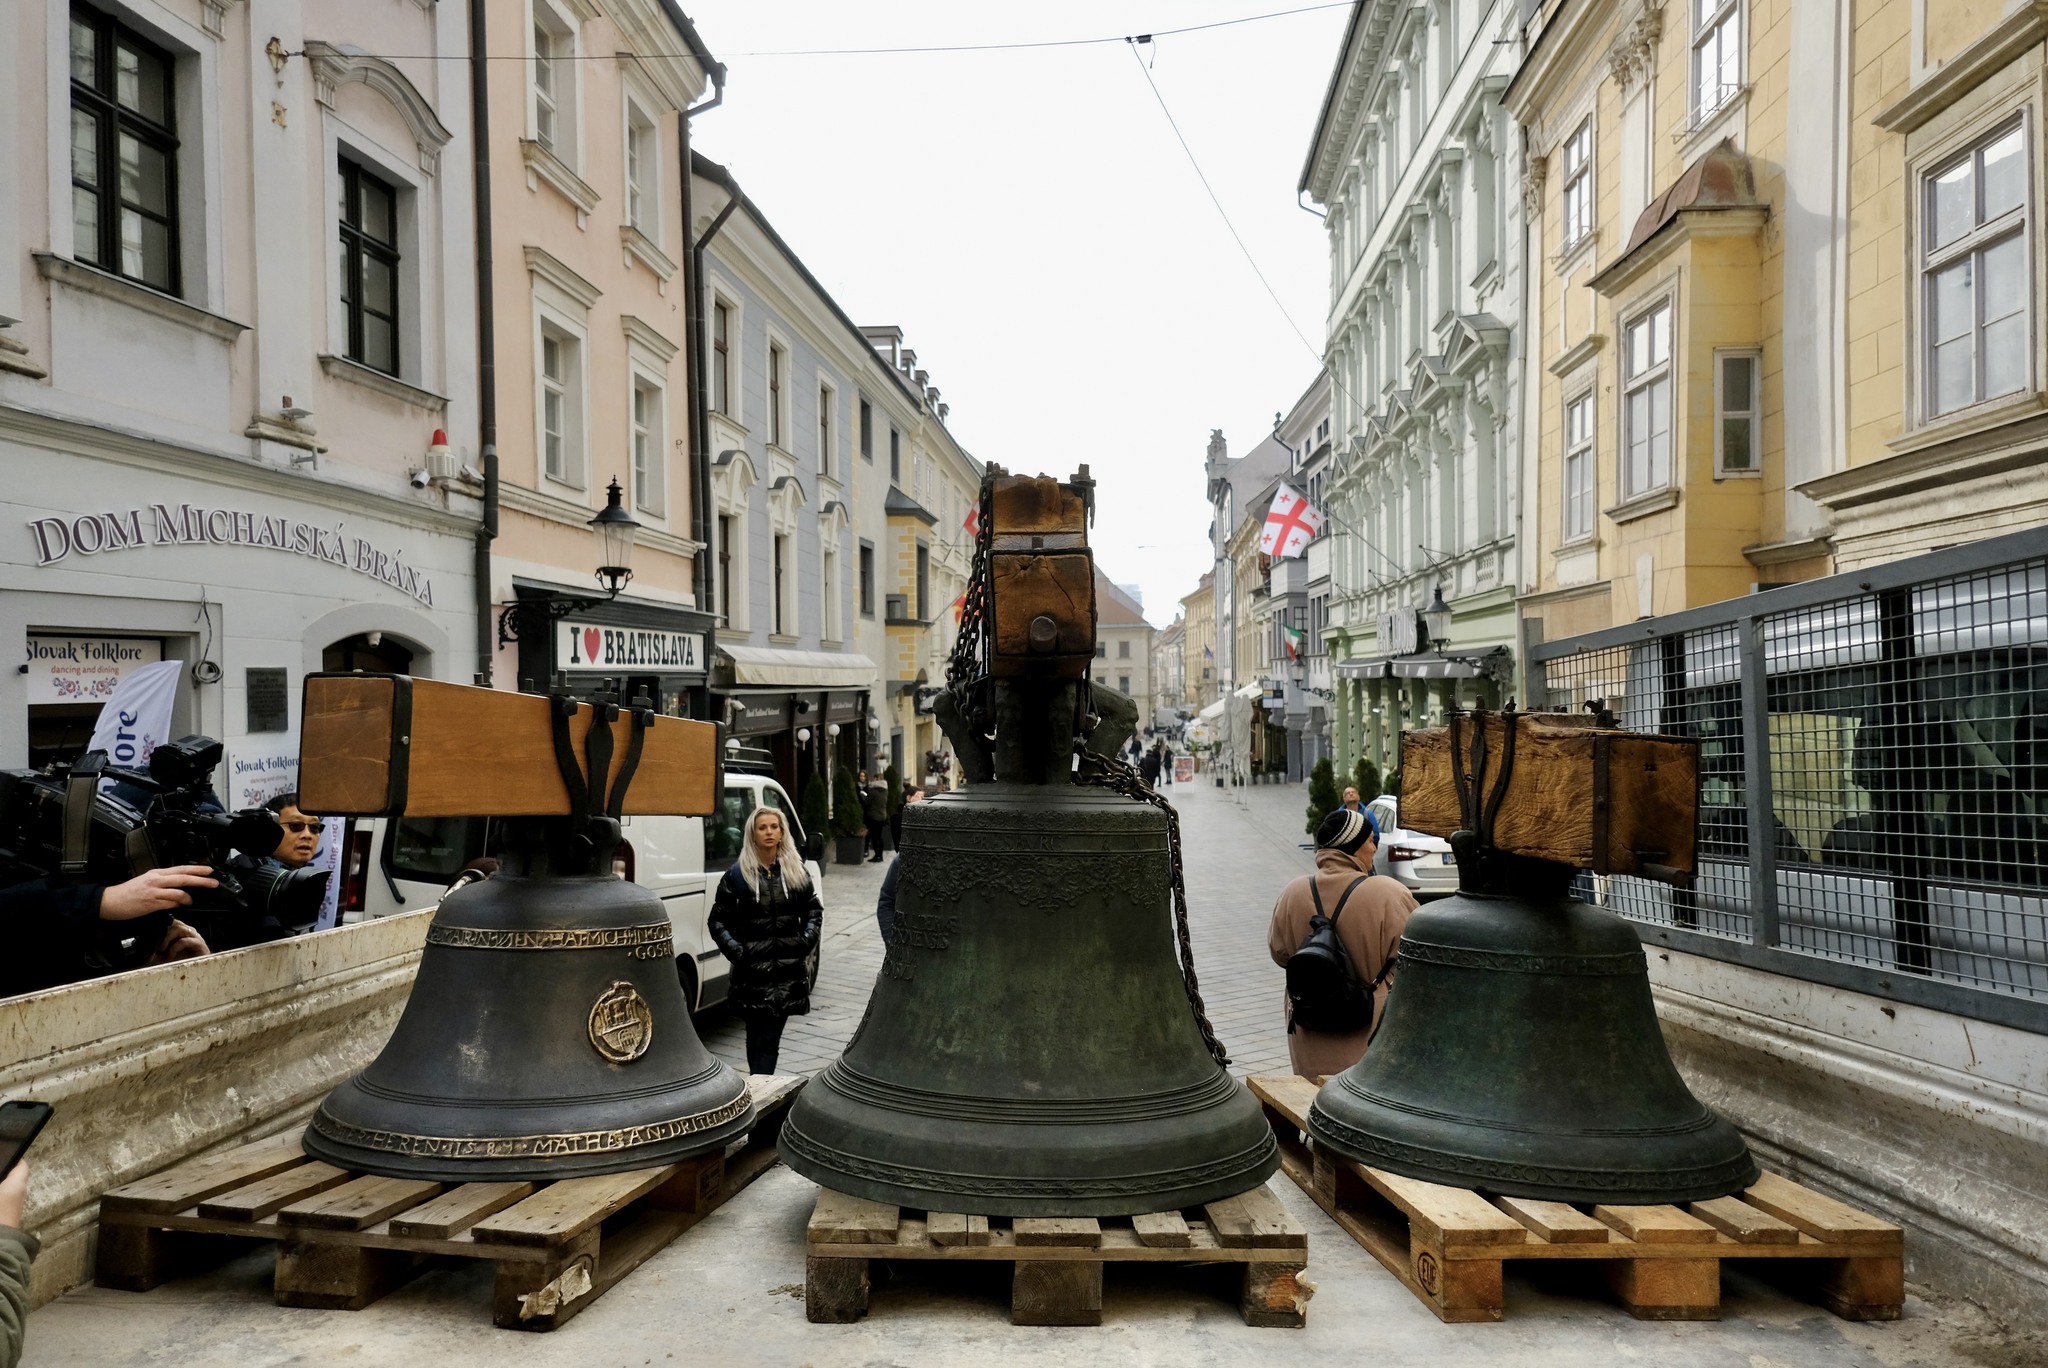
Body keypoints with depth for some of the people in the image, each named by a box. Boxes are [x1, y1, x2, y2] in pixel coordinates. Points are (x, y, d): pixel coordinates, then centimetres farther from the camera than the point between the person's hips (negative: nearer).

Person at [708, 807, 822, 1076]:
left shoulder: (795, 871, 8)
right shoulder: (738, 874, -1)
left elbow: (813, 909, 18)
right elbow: (717, 920, 3)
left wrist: (808, 937, 2)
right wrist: (734, 949, -10)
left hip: (788, 966, 2)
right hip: (752, 969, -2)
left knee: (770, 1036, 1)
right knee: (759, 1035, 3)